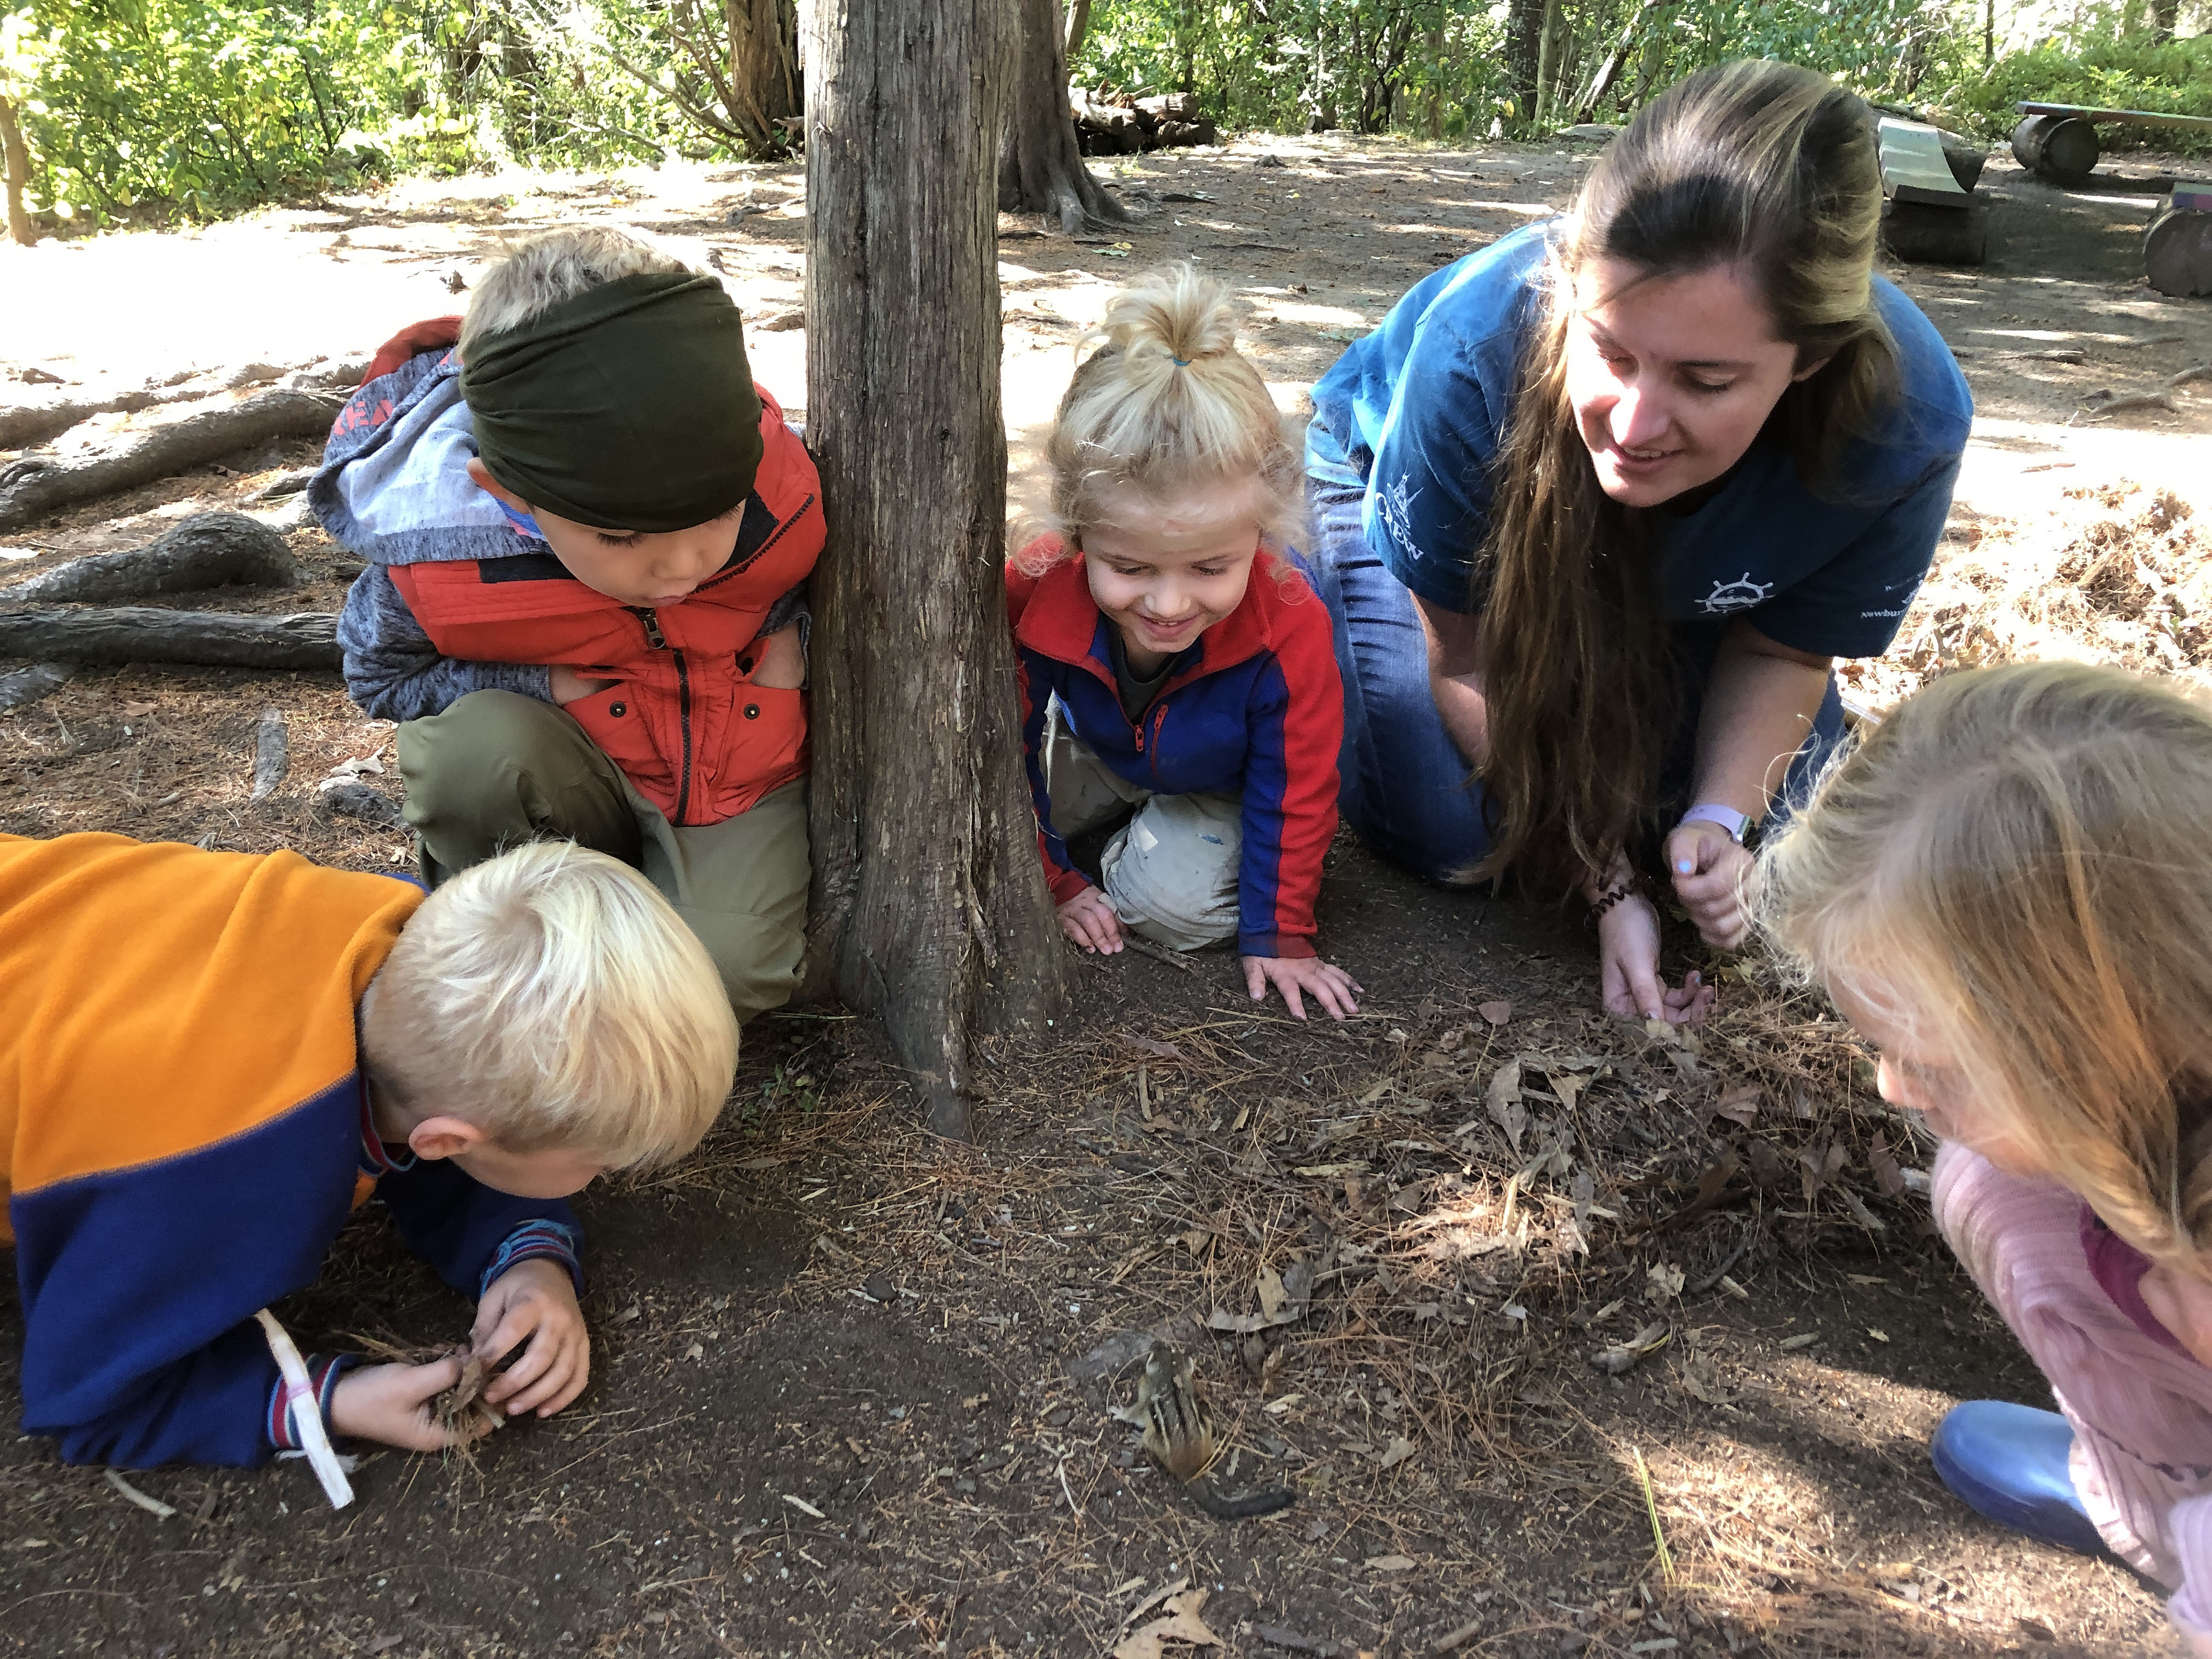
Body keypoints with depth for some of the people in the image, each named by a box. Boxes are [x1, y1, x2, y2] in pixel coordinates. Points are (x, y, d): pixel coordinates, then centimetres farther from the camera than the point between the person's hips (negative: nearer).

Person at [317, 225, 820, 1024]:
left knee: (729, 968, -28)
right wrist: (553, 686, -20)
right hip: (579, 770, 1)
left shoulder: (782, 490, -24)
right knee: (478, 744, -35)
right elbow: (382, 674, -5)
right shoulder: (431, 558, -26)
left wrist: (795, 640, -18)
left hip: (744, 769, 0)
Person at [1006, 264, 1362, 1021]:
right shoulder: (1032, 593, -35)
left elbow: (1293, 789, -21)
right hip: (1094, 755, 3)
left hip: (1215, 784, -3)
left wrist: (1277, 937, -13)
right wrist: (1052, 881, -8)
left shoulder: (1288, 628, -38)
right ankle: (1120, 816, 18)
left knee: (1175, 905, -24)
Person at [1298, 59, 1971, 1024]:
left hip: (1665, 581, 3)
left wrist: (1720, 820, -30)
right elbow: (1467, 660, -27)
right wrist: (1606, 882, -29)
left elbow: (1781, 649, -14)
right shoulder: (1478, 350, -43)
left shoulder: (1907, 425, -36)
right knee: (1453, 837, -15)